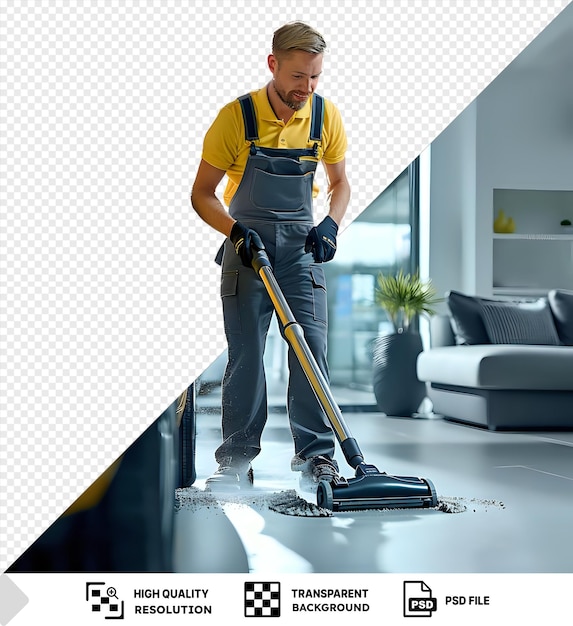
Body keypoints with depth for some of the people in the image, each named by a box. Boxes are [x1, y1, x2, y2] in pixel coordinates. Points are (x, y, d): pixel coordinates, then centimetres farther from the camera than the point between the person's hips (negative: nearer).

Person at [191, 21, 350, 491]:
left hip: (301, 245, 2)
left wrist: (330, 226, -9)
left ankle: (316, 453, 5)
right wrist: (236, 231, -24)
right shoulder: (236, 117, -13)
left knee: (311, 347, -5)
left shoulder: (326, 115, -5)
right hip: (246, 243, -2)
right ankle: (238, 458, 9)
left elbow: (340, 183, 9)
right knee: (245, 354, -1)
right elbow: (202, 194, -8)